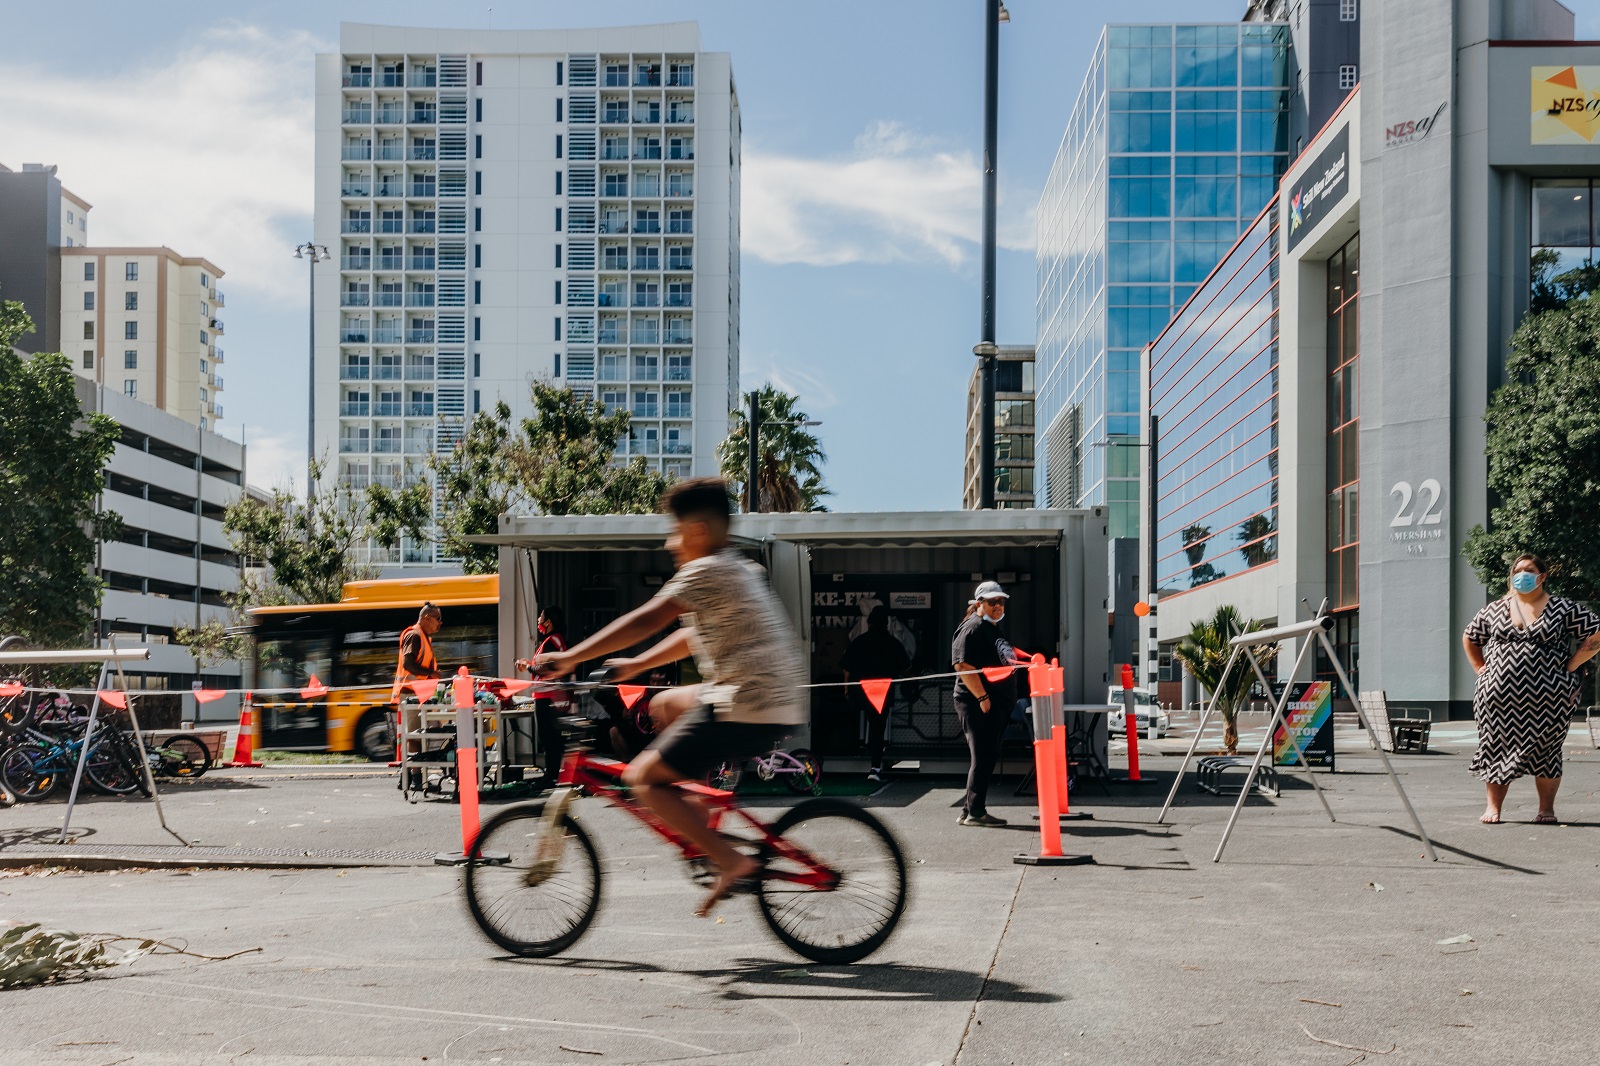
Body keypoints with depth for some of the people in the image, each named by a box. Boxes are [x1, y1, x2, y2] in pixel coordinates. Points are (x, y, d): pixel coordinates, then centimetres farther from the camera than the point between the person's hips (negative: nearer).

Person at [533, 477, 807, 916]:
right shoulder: (742, 570, 20)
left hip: (747, 707, -10)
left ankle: (732, 862, -11)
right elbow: (696, 636, 27)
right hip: (780, 704, 10)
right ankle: (706, 826, 22)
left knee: (644, 778, -3)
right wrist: (635, 665, 25)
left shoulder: (707, 571, -9)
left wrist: (570, 658, -15)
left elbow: (646, 621, -16)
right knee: (665, 705, 27)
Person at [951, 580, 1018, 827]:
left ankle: (969, 811, 18)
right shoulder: (972, 628, -11)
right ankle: (975, 812, -3)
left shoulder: (995, 629, 20)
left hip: (997, 704, 10)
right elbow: (963, 665, -21)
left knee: (987, 758, 12)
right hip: (977, 703, -10)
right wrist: (982, 697, -23)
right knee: (983, 758, -8)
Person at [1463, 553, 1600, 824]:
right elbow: (1469, 638, 24)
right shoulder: (1495, 610, 11)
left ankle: (1546, 809, 10)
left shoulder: (1563, 609, 2)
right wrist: (1480, 668, 11)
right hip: (1500, 695, 3)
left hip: (1546, 697, -2)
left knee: (1545, 749, 1)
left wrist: (1570, 666, -4)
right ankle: (1493, 807, 8)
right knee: (1496, 747, 2)